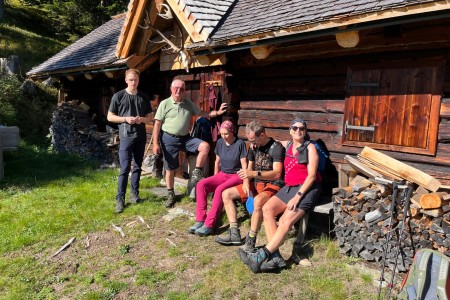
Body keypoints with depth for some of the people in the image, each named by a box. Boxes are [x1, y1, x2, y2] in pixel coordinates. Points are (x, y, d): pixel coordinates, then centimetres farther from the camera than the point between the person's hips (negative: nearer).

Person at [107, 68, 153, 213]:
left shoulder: (144, 97, 9)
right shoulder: (118, 96, -1)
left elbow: (150, 117, 14)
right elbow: (110, 117, 1)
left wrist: (142, 119, -8)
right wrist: (126, 119, -14)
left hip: (141, 136, 4)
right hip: (126, 136, -4)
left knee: (137, 167, 11)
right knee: (125, 168, -6)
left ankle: (134, 194, 23)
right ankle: (120, 199, 2)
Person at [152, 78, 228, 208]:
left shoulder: (188, 103, 7)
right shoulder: (165, 104, -6)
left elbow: (202, 113, 11)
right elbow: (157, 124, -6)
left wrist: (217, 112, -4)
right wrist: (155, 143, -11)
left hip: (185, 137, 4)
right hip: (169, 139, -3)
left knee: (205, 146, -19)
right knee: (170, 169, 5)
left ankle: (197, 172, -6)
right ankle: (170, 194, 24)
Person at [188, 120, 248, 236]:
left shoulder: (240, 143, -8)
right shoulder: (220, 142, 8)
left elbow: (244, 165, -9)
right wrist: (214, 180, 13)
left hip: (236, 176, -6)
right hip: (222, 174, 6)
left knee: (220, 189, -35)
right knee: (201, 184, -20)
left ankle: (209, 225, -31)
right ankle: (200, 220, -22)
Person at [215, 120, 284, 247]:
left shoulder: (276, 148, -15)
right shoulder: (254, 146, 8)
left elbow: (277, 173, -26)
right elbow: (249, 167, 17)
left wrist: (254, 174, -37)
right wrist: (246, 182, -3)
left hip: (273, 185, -8)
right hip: (256, 184, 8)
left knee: (258, 200, -40)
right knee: (226, 194, -1)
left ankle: (250, 240, -27)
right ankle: (234, 234, -5)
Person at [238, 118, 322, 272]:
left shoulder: (310, 148, 0)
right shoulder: (287, 145, 17)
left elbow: (312, 175, -8)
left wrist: (298, 196, -18)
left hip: (307, 189, -6)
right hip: (289, 188, 6)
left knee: (285, 221, -25)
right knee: (267, 208, -20)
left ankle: (261, 256, -29)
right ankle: (275, 256, -25)